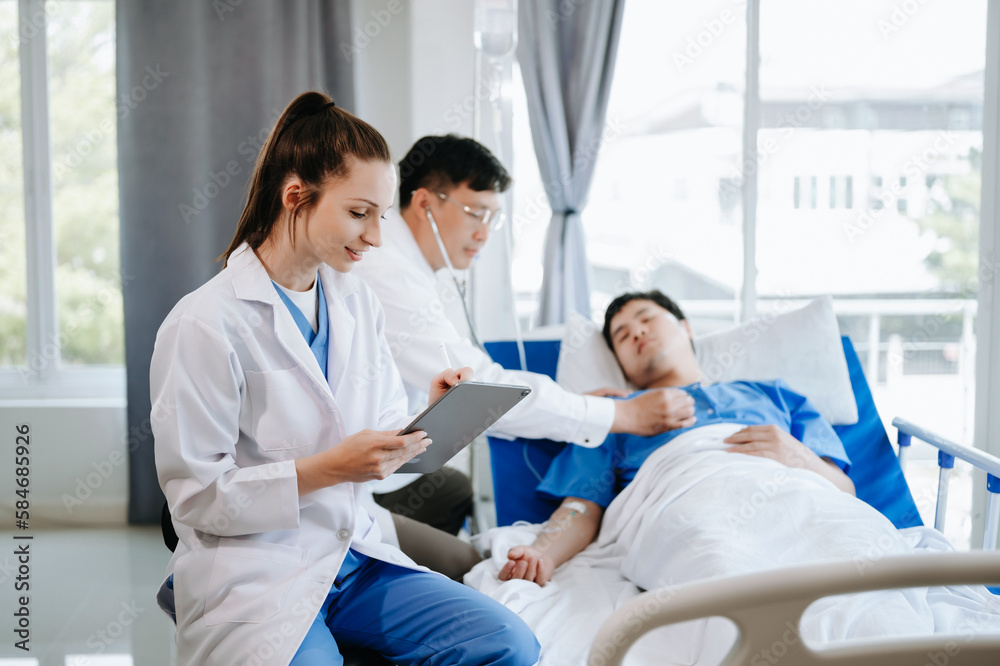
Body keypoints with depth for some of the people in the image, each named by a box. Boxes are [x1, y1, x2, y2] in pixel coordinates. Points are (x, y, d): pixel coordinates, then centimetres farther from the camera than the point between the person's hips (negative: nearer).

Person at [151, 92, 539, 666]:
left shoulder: (359, 303, 9)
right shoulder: (203, 326, -12)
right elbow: (196, 496, -12)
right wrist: (330, 469, -20)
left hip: (354, 552, 6)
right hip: (252, 573, -5)